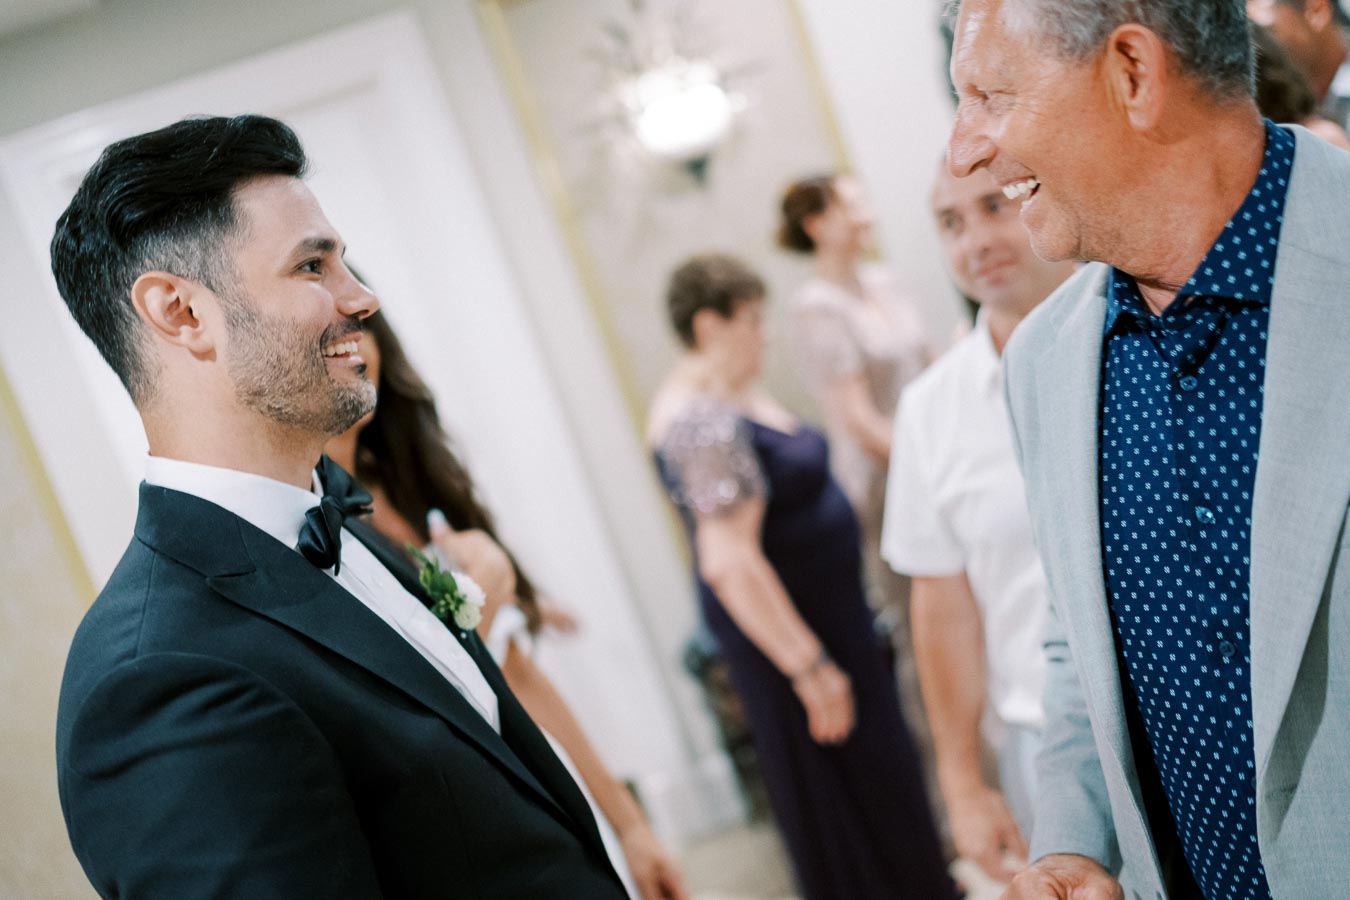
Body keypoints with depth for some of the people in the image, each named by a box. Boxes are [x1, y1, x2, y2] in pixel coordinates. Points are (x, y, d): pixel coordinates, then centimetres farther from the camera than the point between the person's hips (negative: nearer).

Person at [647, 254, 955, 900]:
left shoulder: (731, 394, 7)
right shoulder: (704, 420, -25)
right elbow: (729, 562, -29)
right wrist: (810, 668, -25)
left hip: (825, 605, 10)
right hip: (785, 625, -10)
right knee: (840, 780, 5)